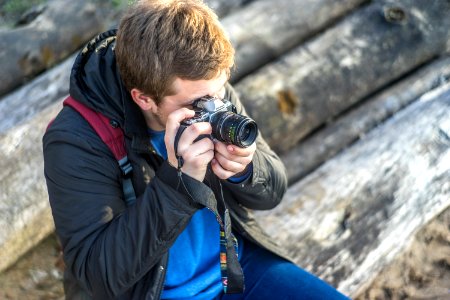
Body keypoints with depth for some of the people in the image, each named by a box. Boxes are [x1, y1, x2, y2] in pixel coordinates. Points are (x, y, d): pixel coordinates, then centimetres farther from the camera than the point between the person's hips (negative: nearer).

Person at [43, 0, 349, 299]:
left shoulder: (209, 89, -7)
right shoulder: (76, 140, -21)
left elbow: (274, 189, 2)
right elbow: (98, 274, -23)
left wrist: (245, 170, -21)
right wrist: (177, 181, -33)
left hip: (241, 267, 4)